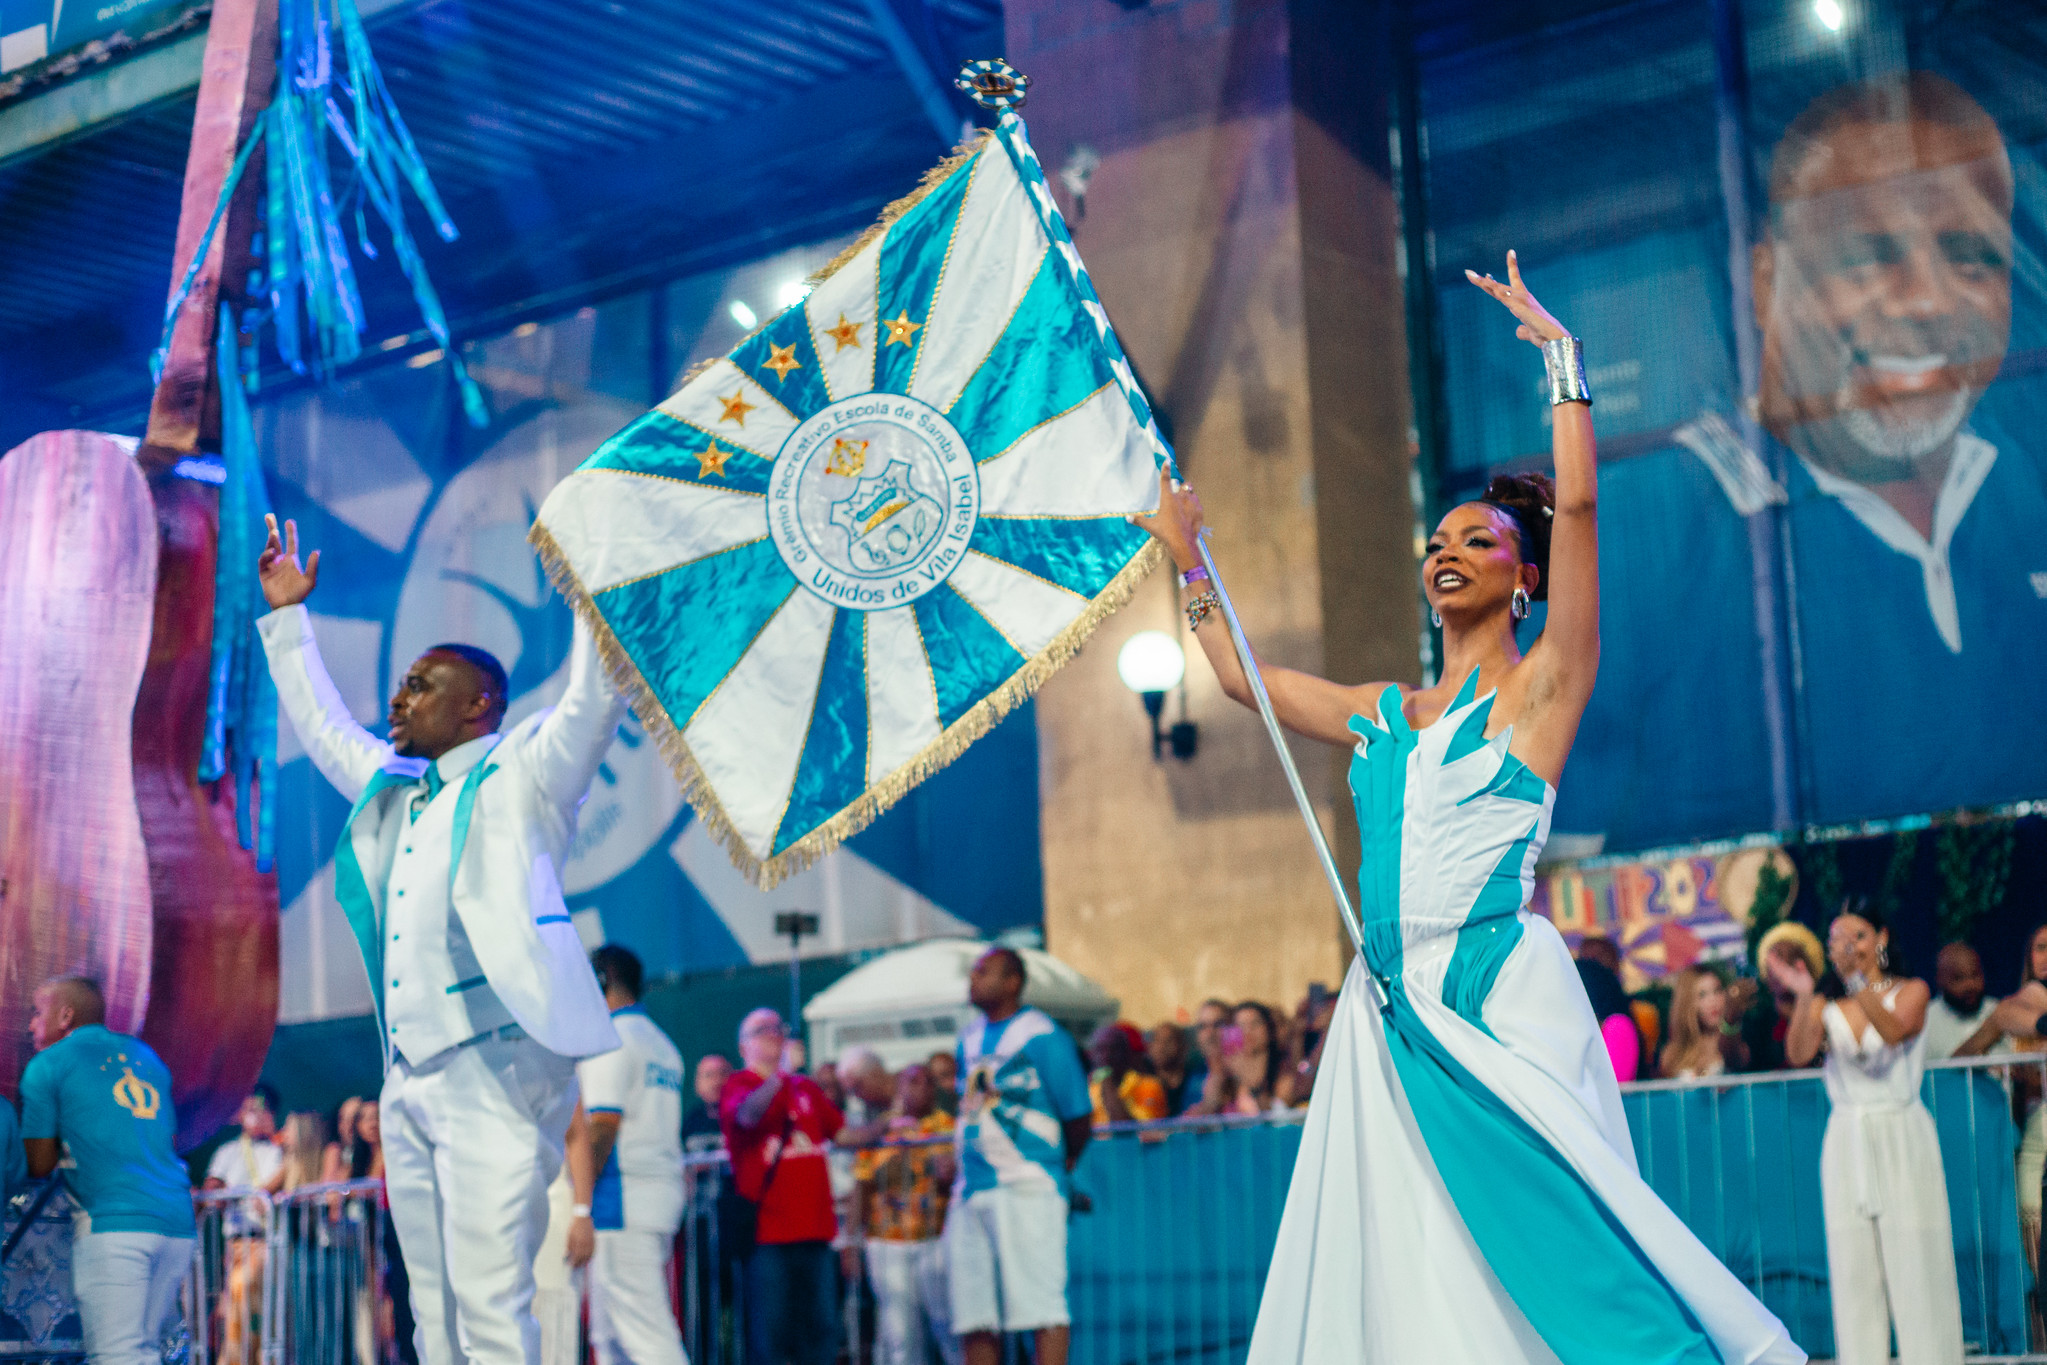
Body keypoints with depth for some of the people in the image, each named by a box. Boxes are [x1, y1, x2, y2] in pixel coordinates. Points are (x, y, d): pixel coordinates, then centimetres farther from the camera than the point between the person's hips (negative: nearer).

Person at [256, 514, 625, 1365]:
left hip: (494, 1070, -8)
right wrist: (286, 617, 39)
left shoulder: (522, 778, 1)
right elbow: (320, 724, 37)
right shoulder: (389, 791, 22)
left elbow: (594, 699, -12)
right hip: (410, 1078, 8)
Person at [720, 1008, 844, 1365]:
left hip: (814, 1227, 6)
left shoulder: (806, 1088, 18)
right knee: (769, 1332, -6)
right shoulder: (738, 1084, 0)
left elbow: (842, 1132, 25)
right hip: (767, 1228, -6)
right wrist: (781, 1074, -32)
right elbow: (747, 1114, -22)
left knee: (820, 1331, 7)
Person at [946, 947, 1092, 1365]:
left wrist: (1063, 1167, 8)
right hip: (972, 1189, 8)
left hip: (1026, 1189, -8)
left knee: (1040, 1303, -11)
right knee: (974, 1313, 7)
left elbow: (1079, 1117, -4)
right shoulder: (970, 1039, 17)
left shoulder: (1041, 1036, -6)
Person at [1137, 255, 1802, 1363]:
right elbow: (1242, 677, 30)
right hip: (1391, 1010, 6)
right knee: (1404, 1273, 4)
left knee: (1551, 1243, -11)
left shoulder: (1541, 688, 2)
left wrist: (1558, 352, -4)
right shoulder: (1384, 714, 18)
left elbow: (1575, 503, -8)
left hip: (1504, 1002, -6)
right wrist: (1188, 560, 33)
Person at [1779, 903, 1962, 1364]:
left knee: (1914, 1257, -4)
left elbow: (1894, 1031, -21)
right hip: (1847, 1140, 2)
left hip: (1903, 1138, -2)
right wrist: (1804, 998, -27)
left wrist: (1859, 983, -35)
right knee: (1853, 1263, 0)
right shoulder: (1827, 1005, 6)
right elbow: (1799, 1054, -12)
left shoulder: (1910, 992, 0)